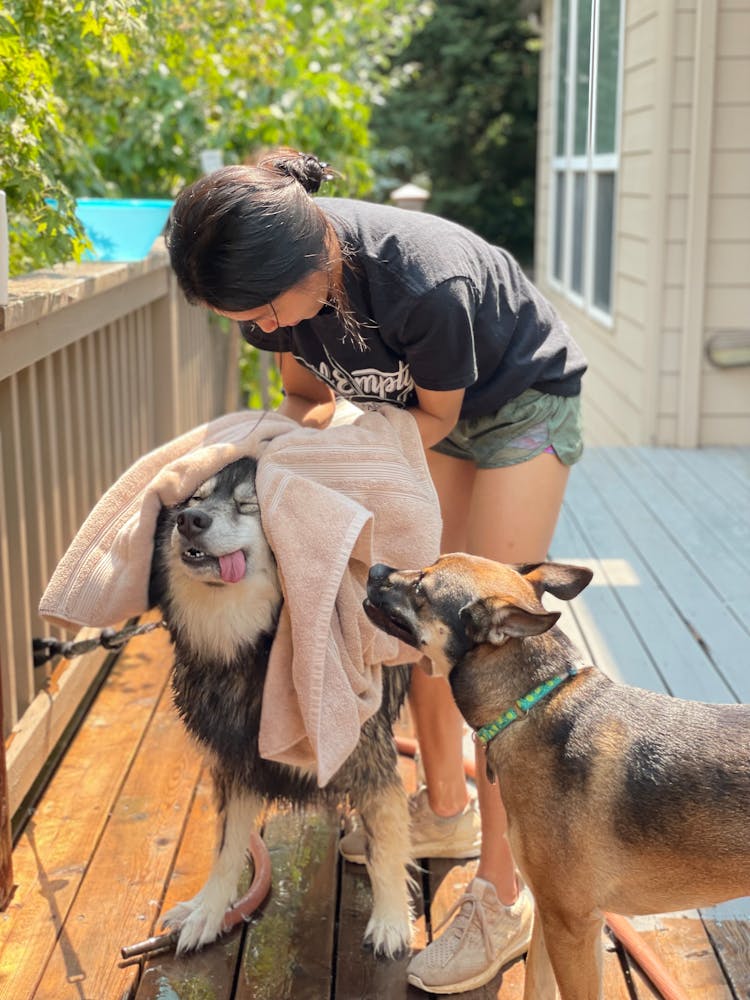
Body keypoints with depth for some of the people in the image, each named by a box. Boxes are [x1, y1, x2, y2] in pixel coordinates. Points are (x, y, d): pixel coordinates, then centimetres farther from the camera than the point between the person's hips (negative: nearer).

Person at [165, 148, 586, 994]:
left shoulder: (426, 283, -40)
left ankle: (501, 897, -2)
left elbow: (437, 416, -20)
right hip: (425, 407, 7)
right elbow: (303, 389, -3)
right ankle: (446, 809, 29)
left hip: (521, 402, -7)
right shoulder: (277, 272, -20)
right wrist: (302, 427, -23)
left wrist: (333, 430, -24)